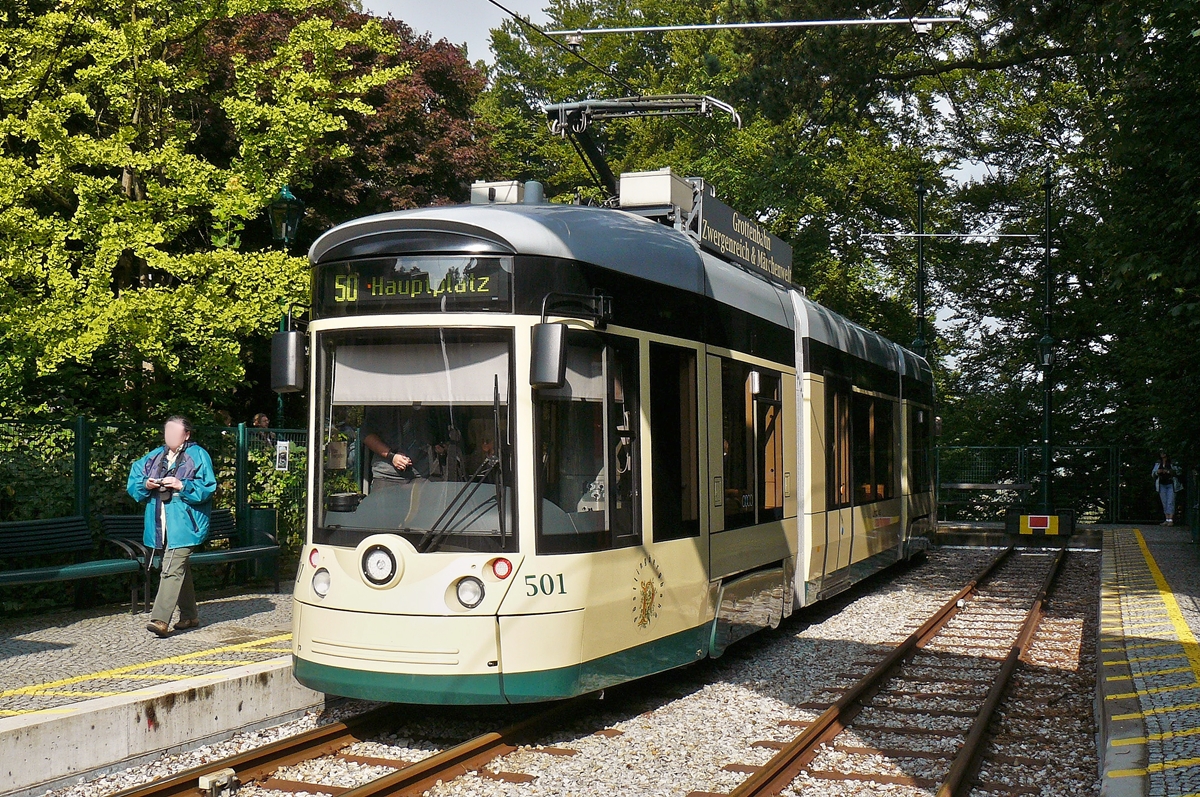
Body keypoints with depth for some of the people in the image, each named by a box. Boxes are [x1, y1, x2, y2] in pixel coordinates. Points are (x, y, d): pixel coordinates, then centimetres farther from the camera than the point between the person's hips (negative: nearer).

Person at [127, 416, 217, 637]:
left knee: (172, 570, -15)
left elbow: (207, 488, -9)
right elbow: (133, 484, 14)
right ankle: (190, 615, 26)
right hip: (160, 525, 7)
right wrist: (146, 485, -7)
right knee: (179, 569, 15)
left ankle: (160, 620, -21)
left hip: (184, 525, -7)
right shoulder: (154, 457, 17)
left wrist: (182, 486, -19)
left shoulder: (198, 456, 0)